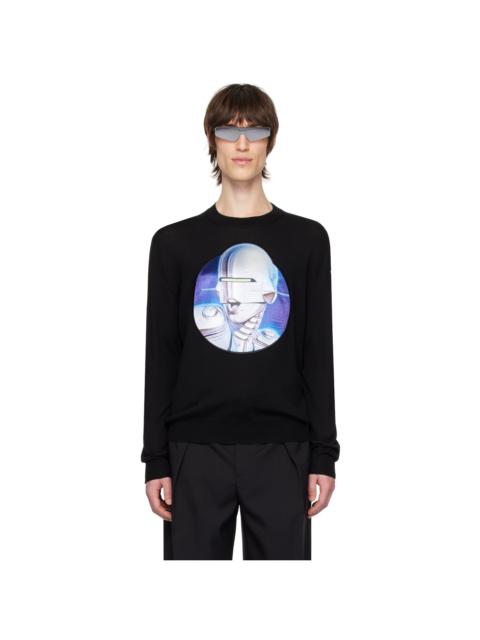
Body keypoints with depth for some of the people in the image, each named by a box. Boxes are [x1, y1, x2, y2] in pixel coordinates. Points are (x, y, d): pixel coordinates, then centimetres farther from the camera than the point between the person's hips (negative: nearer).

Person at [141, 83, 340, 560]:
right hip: (196, 449, 0)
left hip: (282, 449, 0)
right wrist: (155, 460, 1)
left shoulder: (307, 239, 5)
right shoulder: (174, 243, 5)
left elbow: (318, 354, 5)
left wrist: (324, 454, 1)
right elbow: (161, 357, 5)